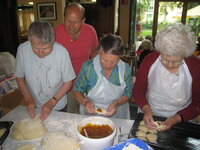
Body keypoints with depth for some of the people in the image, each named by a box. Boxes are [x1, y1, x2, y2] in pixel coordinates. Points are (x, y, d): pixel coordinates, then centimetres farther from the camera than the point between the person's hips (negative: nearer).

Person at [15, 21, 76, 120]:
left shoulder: (61, 52, -27)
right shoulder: (22, 50, -19)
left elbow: (68, 82, -15)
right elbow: (19, 77, -4)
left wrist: (52, 102, -20)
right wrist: (28, 98, -13)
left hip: (58, 107, -1)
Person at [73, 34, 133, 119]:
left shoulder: (125, 69, -10)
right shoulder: (87, 67, -13)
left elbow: (127, 94, 3)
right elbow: (77, 90, -1)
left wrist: (116, 103, -16)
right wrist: (85, 102, -19)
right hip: (91, 114, 0)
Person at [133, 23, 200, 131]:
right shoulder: (149, 60, -11)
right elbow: (138, 90, -2)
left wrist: (177, 118, -17)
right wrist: (146, 109, -19)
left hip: (181, 121, 0)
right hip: (150, 118, 0)